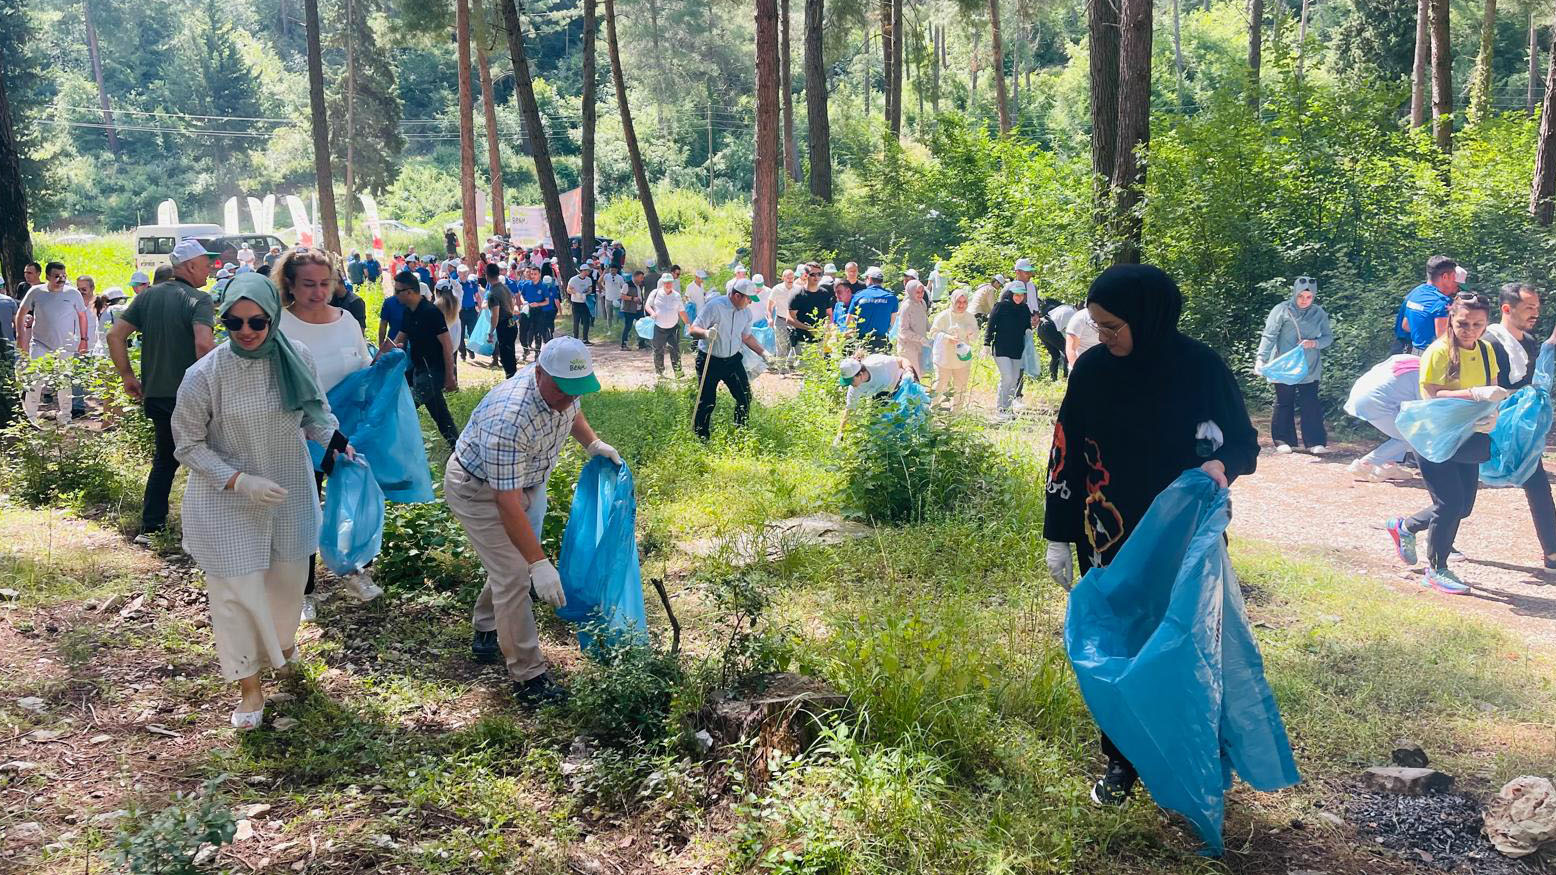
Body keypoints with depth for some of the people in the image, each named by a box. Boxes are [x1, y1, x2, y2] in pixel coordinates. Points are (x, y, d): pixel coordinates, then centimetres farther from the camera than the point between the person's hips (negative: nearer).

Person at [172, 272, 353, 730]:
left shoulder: (296, 358, -9)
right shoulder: (205, 375, -19)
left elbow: (314, 410, 9)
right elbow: (189, 443, -10)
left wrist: (336, 440, -10)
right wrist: (238, 480, -22)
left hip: (290, 491, 4)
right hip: (227, 502, -3)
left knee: (289, 577, 19)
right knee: (237, 589, 1)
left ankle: (282, 640, 51)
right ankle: (249, 685, 20)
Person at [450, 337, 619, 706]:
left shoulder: (561, 388, -17)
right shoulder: (509, 419, -41)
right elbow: (507, 502, -39)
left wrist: (593, 443, -2)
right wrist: (539, 564, -40)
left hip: (527, 479, 8)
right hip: (479, 490, -8)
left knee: (517, 559, 20)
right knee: (514, 575, -11)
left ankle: (485, 632, 43)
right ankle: (528, 676, -2)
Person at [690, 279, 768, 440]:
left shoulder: (746, 312, 4)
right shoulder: (714, 306, -17)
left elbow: (747, 337, 19)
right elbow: (693, 330, -19)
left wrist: (762, 352, 10)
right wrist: (706, 333, -40)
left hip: (733, 360, 6)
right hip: (710, 362, -6)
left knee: (745, 397, 4)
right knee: (706, 402, -2)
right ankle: (701, 439, 13)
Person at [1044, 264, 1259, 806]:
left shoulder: (1200, 368, -11)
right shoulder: (1091, 370, -4)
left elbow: (1245, 442, -1)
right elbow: (1066, 454, 2)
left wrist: (1220, 463, -25)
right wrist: (1058, 537, 3)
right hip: (1109, 541, 2)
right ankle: (1122, 759, 22)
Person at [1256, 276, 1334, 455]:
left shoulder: (1319, 313, 4)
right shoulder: (1282, 310, -7)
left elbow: (1329, 337, 8)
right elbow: (1269, 336, -11)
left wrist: (1315, 343, -14)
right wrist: (1261, 358, -22)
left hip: (1310, 368, 2)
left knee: (1311, 404, 0)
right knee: (1284, 404, 6)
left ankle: (1315, 442, 5)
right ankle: (1282, 440, 16)